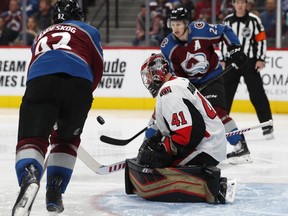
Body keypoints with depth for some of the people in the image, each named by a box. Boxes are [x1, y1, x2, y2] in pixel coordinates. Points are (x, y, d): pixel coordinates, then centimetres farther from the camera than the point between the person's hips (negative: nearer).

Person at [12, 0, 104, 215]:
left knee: (31, 139, -7)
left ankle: (29, 177, -41)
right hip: (78, 82, -1)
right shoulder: (88, 31, 32)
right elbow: (97, 68, 21)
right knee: (67, 139, 23)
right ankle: (54, 192, 11)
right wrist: (83, 96, 34)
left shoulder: (42, 36, 43)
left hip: (39, 81, 1)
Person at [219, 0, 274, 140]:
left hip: (250, 62, -4)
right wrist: (222, 60, 9)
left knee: (257, 94, -6)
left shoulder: (254, 20, -4)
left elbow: (261, 39, -4)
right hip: (231, 61, 4)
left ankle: (267, 125, -4)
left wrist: (260, 59, -9)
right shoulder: (227, 21, 7)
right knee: (225, 93, 7)